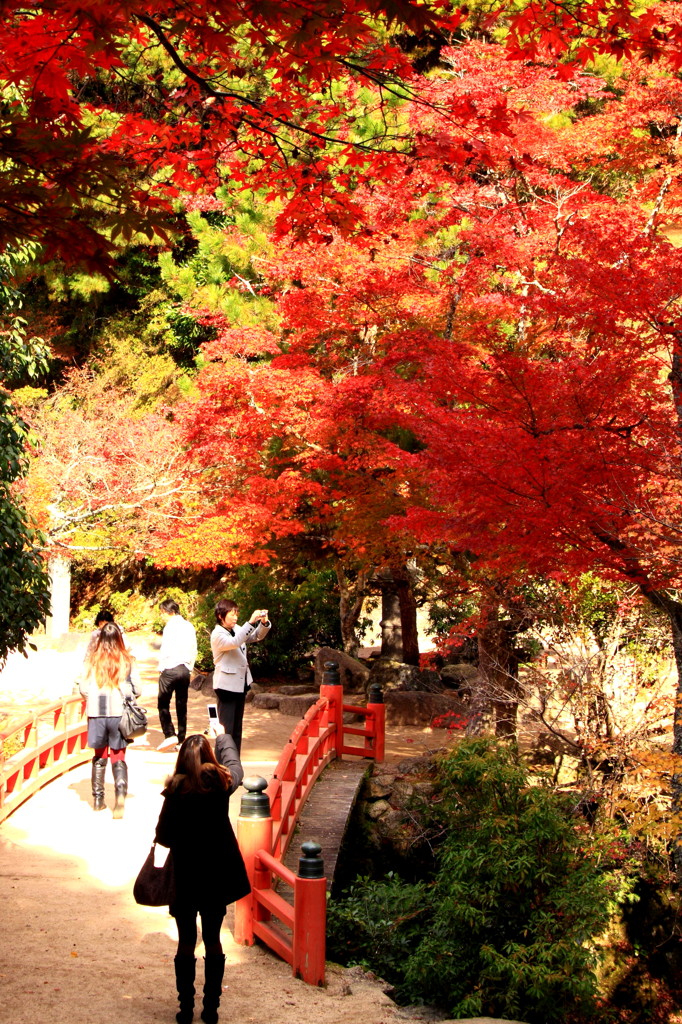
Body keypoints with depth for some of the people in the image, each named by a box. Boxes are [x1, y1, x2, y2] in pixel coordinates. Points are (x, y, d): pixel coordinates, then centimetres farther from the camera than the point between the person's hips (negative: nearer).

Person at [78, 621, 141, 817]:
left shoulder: (92, 659, -4)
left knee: (99, 756, 17)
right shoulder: (127, 660, -4)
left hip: (96, 712, 1)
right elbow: (137, 690, 0)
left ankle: (98, 799, 19)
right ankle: (121, 792, -16)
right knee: (118, 757, 7)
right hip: (119, 713, -1)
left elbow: (83, 688, -3)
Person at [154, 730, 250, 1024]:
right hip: (217, 876, 2)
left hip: (185, 878, -2)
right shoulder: (222, 783, -6)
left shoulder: (176, 791, -14)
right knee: (213, 941, 12)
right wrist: (222, 736, 34)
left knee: (186, 942, 9)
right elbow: (234, 764, 18)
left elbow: (163, 836, -10)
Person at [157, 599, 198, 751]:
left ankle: (169, 735, -10)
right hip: (185, 670, 6)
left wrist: (161, 668, 0)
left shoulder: (170, 626, -10)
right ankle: (181, 740, 11)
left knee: (163, 704, 2)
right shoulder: (189, 626, 9)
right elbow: (193, 650, 12)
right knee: (182, 706, 9)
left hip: (170, 669, -6)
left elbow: (165, 649, -11)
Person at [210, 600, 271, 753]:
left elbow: (257, 636, 9)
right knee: (226, 728, -5)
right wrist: (251, 622, -38)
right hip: (226, 686, -8)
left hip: (240, 683, 8)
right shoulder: (218, 635, -15)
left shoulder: (236, 629, 8)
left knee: (237, 727, 13)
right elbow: (234, 642, -33)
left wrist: (264, 623, -12)